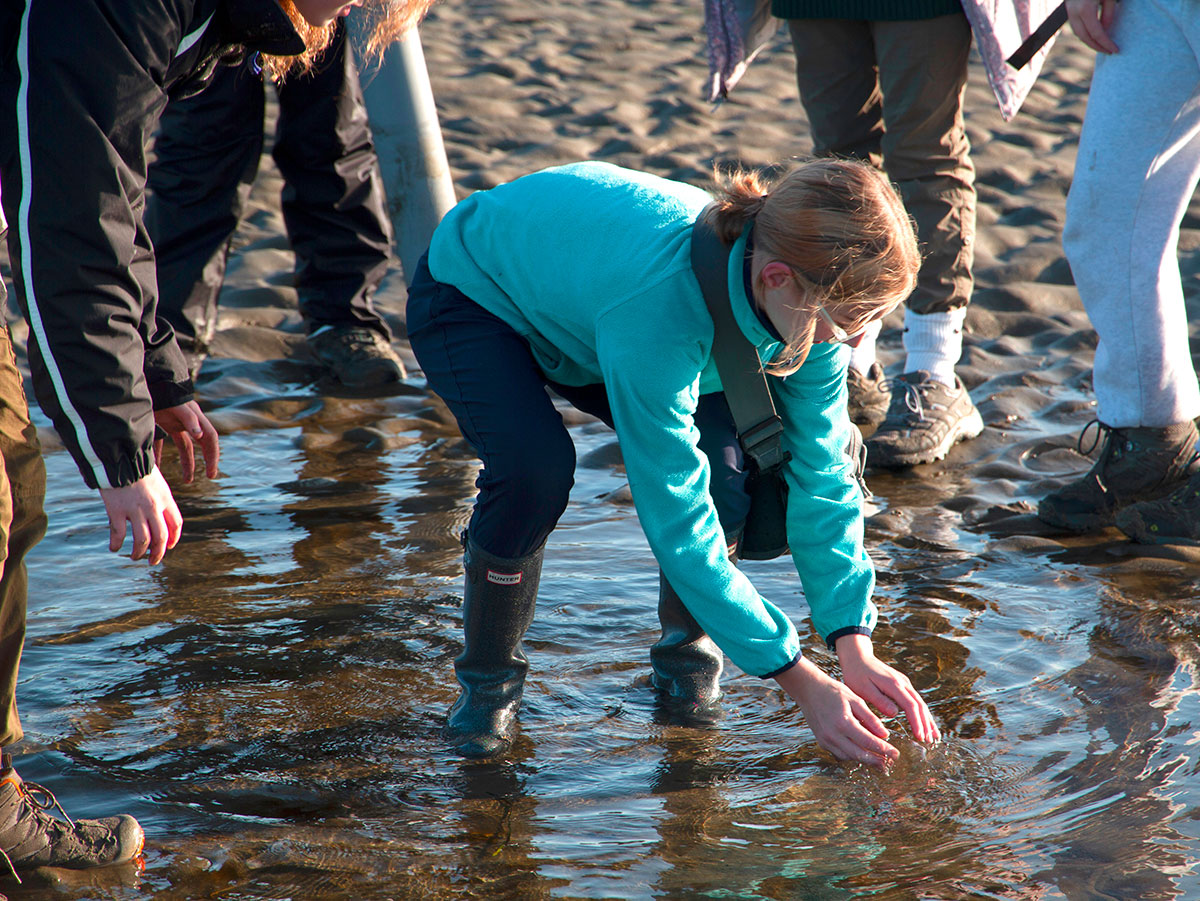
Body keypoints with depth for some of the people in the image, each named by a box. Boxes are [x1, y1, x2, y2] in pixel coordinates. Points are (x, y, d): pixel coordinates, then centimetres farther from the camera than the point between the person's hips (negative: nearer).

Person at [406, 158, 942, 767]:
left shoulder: (811, 301, -26)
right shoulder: (659, 306, -45)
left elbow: (821, 477, -16)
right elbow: (677, 522, -40)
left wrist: (856, 651, -24)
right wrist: (803, 683, -37)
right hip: (474, 298, -5)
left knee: (728, 474, -19)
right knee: (535, 467, -33)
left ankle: (686, 647, 10)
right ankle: (488, 679, -8)